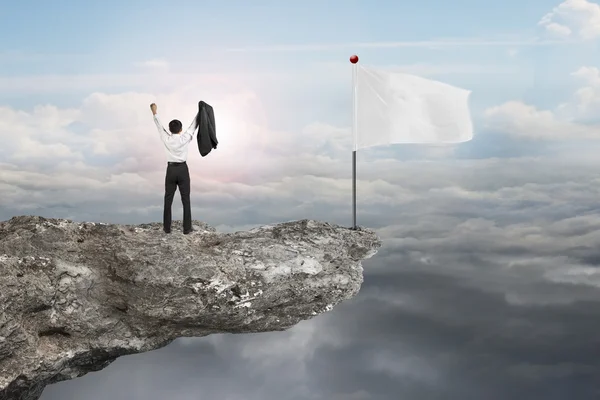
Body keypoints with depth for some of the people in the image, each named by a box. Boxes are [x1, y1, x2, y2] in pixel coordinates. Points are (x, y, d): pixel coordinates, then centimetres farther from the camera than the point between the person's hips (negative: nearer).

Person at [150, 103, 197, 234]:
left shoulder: (166, 139, -6)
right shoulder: (185, 139, -9)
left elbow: (159, 126, 6)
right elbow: (193, 126, 3)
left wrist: (154, 112, 17)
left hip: (171, 170, 1)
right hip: (183, 170, -1)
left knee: (168, 200, 9)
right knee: (186, 200, 4)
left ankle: (167, 228, 12)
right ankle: (187, 228, 5)